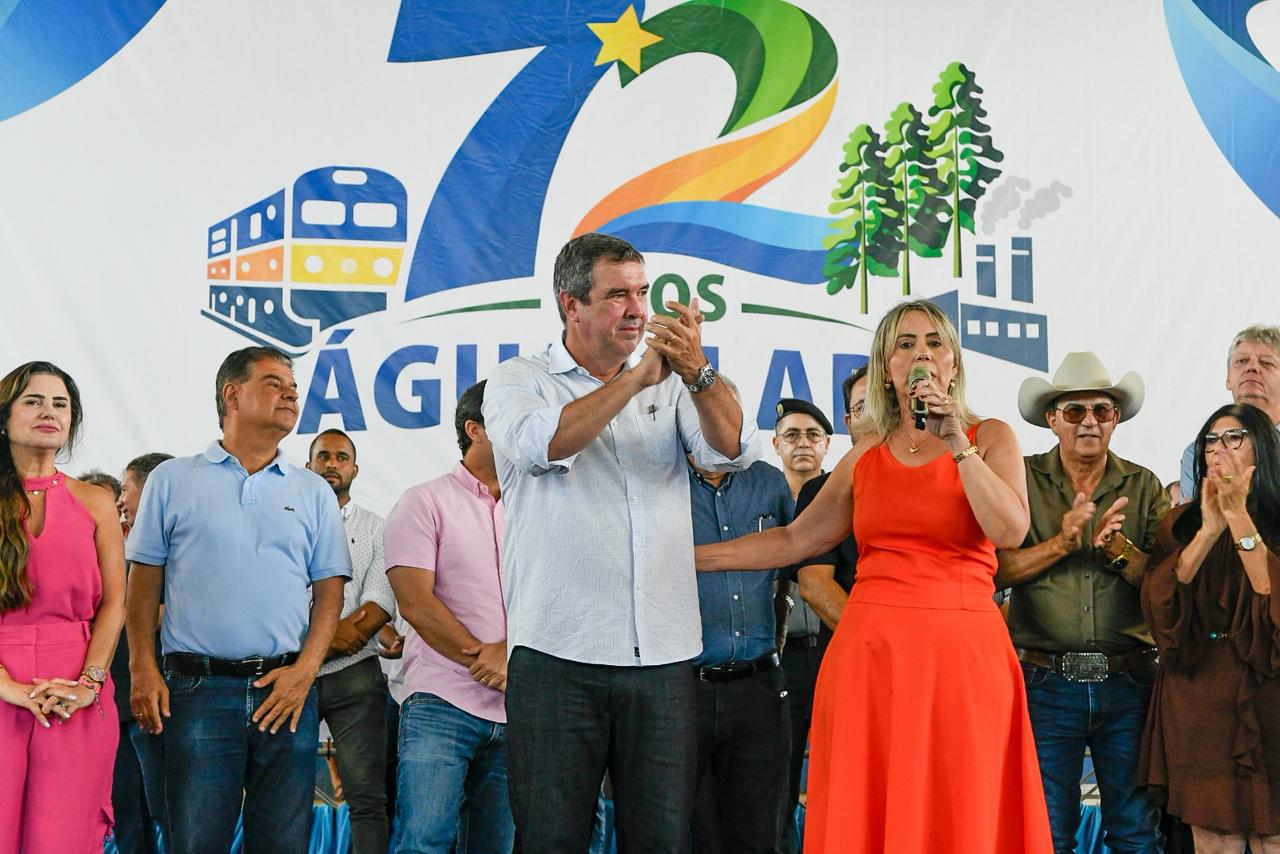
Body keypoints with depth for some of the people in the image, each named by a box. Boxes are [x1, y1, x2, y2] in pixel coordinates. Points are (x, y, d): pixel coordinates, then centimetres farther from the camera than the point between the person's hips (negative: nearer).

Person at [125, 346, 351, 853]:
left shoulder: (313, 492, 13)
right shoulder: (173, 480, 9)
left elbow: (329, 589, 9)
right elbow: (144, 584, 8)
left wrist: (305, 670, -5)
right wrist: (142, 669, -4)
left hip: (287, 691, 2)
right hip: (197, 691, -2)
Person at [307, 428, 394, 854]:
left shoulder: (375, 529, 9)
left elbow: (381, 604, -2)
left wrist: (318, 646, -13)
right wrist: (331, 635, -14)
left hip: (354, 675, -1)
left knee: (367, 796, -6)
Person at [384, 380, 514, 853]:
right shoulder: (426, 502, 2)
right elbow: (415, 602, -8)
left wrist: (510, 650, -12)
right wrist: (483, 661, -9)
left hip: (517, 712, 5)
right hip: (442, 705, -5)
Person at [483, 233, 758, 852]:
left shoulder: (670, 385, 15)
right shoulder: (518, 381, 6)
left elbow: (734, 452, -1)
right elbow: (543, 443, -16)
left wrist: (697, 373, -17)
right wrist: (637, 378, -16)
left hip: (663, 655, 3)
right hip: (558, 655, -3)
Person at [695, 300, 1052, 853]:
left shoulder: (990, 438, 6)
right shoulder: (867, 455, 13)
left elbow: (1009, 531, -10)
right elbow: (796, 539, 16)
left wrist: (957, 444, -13)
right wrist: (685, 556, 14)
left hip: (960, 651, -2)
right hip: (868, 650, 3)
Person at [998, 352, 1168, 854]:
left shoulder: (1143, 486, 8)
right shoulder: (1023, 479, 3)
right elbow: (998, 567, -7)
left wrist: (1119, 548, -16)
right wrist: (1060, 542, -18)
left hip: (1128, 680, 2)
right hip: (1047, 681, -1)